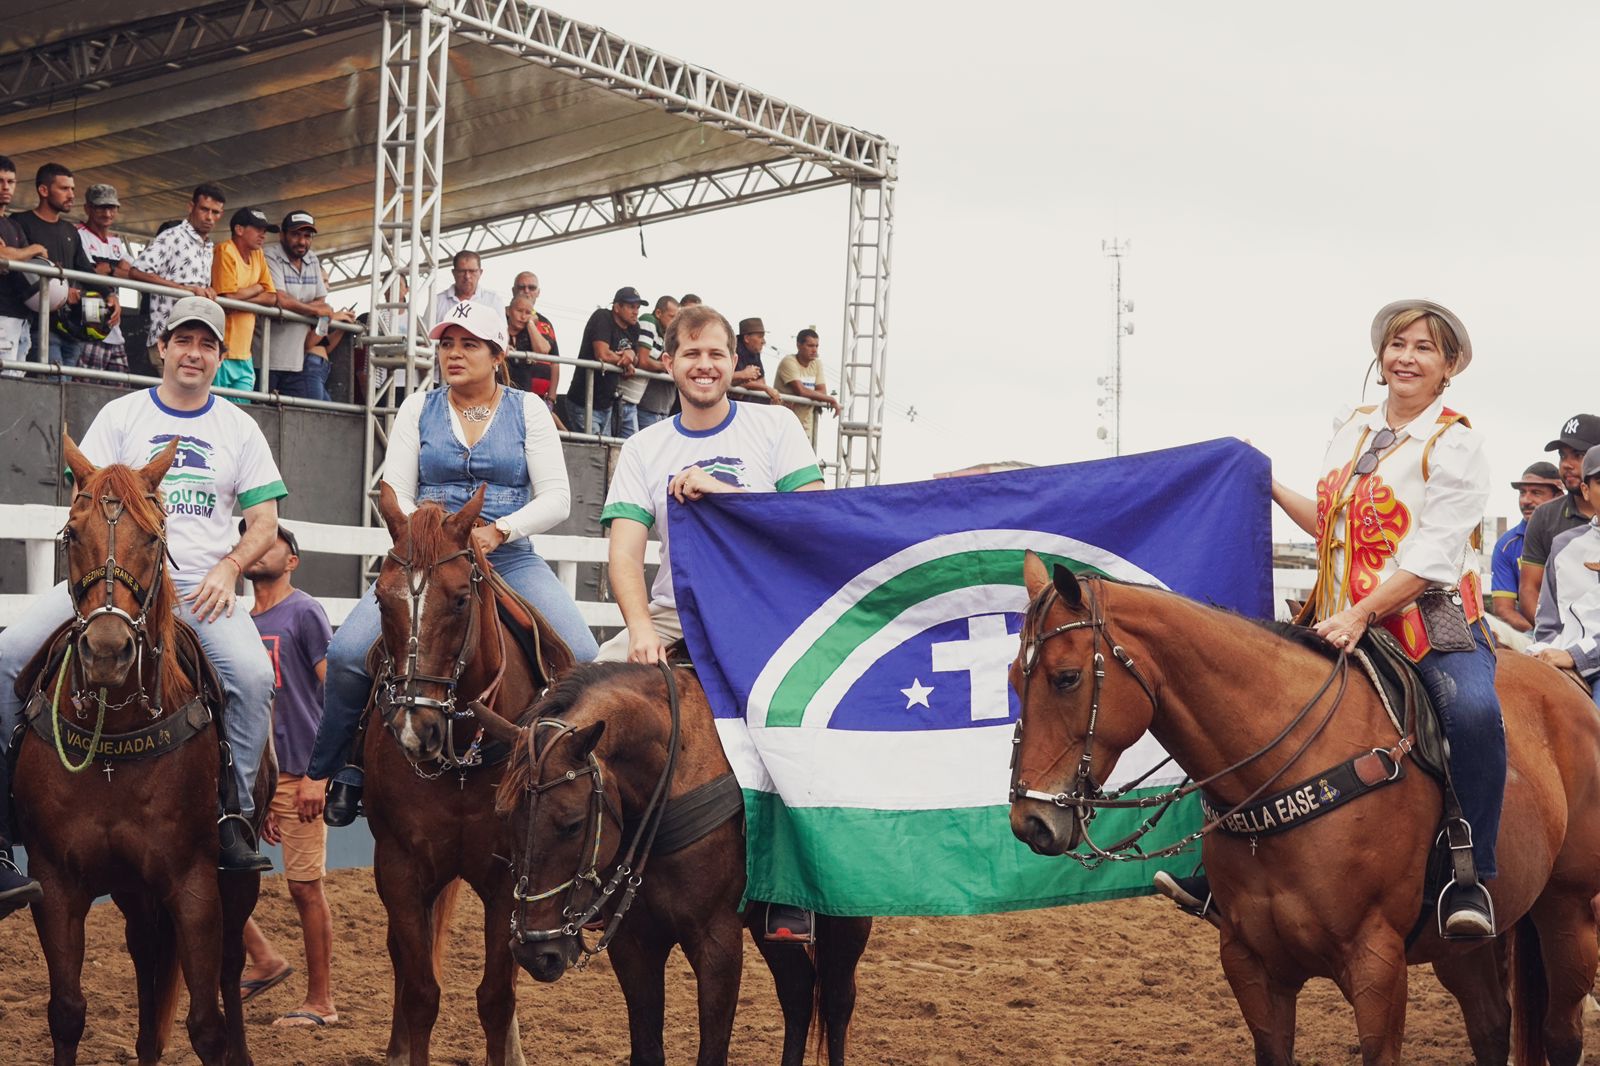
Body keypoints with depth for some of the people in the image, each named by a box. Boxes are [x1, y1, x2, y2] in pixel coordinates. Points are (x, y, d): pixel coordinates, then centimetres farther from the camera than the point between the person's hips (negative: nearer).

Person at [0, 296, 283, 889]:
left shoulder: (239, 429, 11)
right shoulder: (121, 416, 9)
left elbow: (265, 523, 9)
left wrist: (229, 567, -10)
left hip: (202, 589, 0)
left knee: (255, 674, -27)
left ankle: (234, 811, -15)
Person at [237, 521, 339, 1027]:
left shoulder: (304, 613, -6)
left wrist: (318, 774, -18)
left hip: (299, 775, -7)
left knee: (305, 887, -3)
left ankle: (320, 1002, 8)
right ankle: (264, 960, 20)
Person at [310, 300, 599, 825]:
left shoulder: (528, 409, 7)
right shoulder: (418, 407, 10)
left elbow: (557, 497, -1)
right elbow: (395, 495, 4)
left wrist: (499, 530, -17)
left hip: (510, 559, -1)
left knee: (579, 658, -25)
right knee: (347, 654, -21)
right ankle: (340, 772, 1)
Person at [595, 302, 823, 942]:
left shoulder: (774, 428, 5)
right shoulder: (644, 449, 10)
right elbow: (624, 550, -1)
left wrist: (722, 492, -15)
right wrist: (641, 628, -20)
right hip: (674, 615, 3)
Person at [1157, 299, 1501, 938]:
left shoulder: (1455, 444, -6)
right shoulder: (1351, 430, 13)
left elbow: (1435, 558, -16)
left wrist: (1362, 613, -25)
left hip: (1433, 621, -6)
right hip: (1343, 622, 6)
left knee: (1472, 710, -35)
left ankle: (1469, 873, -21)